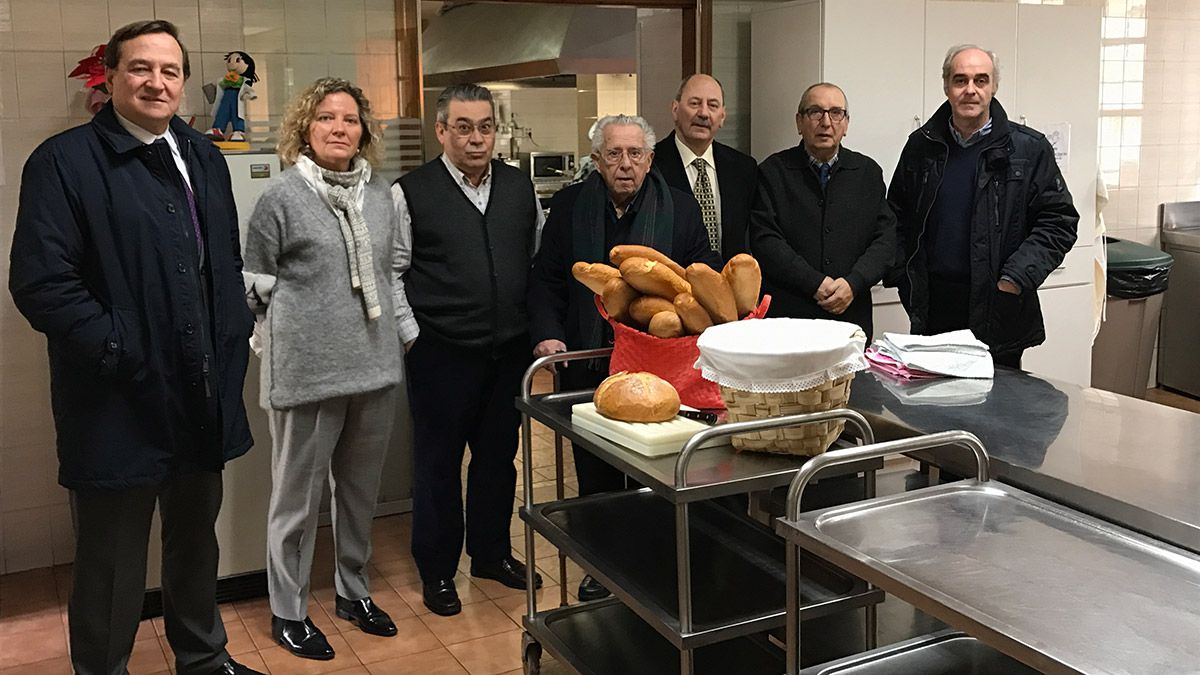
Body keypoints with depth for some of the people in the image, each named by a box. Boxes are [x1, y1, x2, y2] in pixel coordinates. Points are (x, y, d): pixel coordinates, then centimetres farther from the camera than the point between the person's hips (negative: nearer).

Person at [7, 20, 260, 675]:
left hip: (203, 396, 7)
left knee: (196, 537, 22)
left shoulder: (203, 158, 11)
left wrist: (235, 334, 7)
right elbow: (39, 281, -17)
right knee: (112, 559, 7)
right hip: (119, 403, -6)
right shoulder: (63, 161, -10)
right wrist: (116, 352, -19)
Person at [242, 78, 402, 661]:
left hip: (375, 366, 5)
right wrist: (302, 321, -1)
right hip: (307, 370, -5)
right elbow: (256, 283, -1)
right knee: (299, 496, 7)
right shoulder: (282, 196, -6)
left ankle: (353, 590, 35)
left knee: (360, 489, 17)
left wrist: (398, 327, 13)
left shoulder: (380, 194, 7)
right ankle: (288, 612, 23)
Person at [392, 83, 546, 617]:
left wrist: (538, 326, 6)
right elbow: (390, 273, -4)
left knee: (499, 454, 16)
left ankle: (492, 553, 34)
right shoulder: (410, 192, -6)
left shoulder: (520, 186, 7)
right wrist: (414, 337, -8)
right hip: (441, 353, -4)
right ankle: (436, 572, 22)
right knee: (438, 462, 7)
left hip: (510, 349, 4)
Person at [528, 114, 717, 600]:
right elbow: (545, 280, 7)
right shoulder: (569, 206, 5)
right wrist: (547, 334, -7)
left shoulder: (680, 208, 3)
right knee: (595, 475, 11)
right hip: (588, 365, 1)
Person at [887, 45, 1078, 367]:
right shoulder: (922, 145, 8)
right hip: (932, 310, 3)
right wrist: (902, 276, 3)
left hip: (997, 311, -2)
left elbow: (1059, 222, -1)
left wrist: (1017, 278, -12)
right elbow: (897, 216, 15)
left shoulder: (1029, 149, -1)